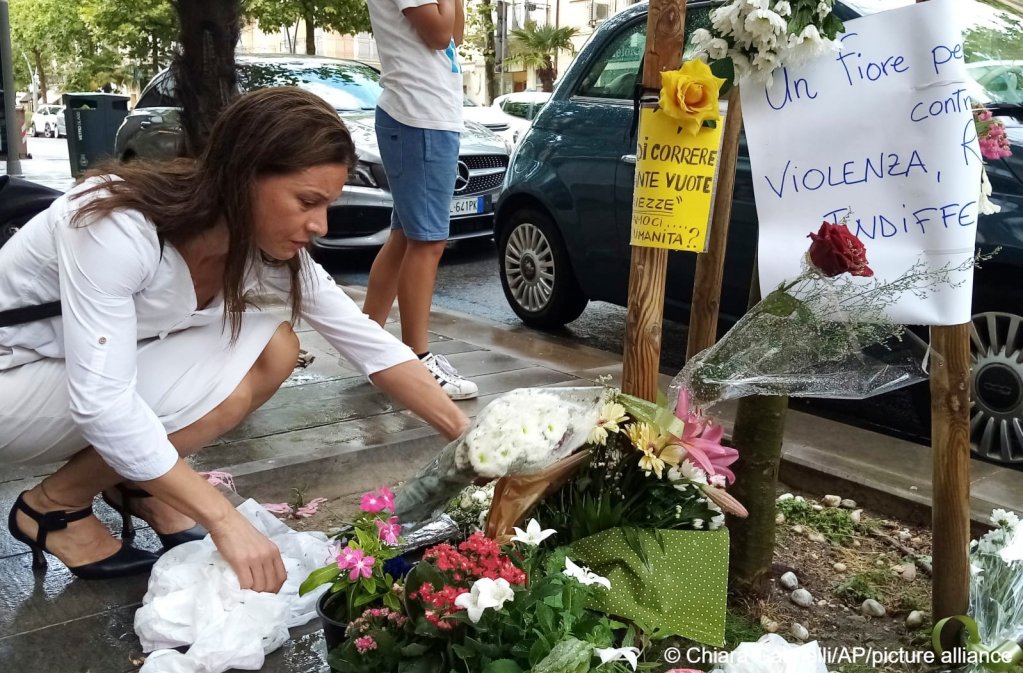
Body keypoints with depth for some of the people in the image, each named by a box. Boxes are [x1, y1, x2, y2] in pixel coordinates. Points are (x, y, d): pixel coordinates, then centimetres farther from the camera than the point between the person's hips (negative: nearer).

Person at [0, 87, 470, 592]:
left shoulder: (268, 249, -12)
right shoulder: (117, 228, -34)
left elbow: (369, 343, -9)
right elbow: (101, 404, -38)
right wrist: (225, 523, -40)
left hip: (103, 363, 7)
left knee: (274, 349, -13)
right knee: (223, 385, -27)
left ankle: (138, 481, 6)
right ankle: (55, 505, -5)